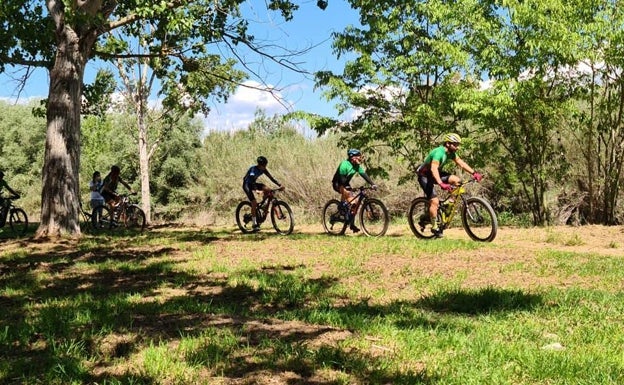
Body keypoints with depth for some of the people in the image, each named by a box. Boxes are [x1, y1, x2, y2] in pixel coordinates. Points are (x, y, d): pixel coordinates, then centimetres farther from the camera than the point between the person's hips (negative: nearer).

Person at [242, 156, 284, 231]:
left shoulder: (263, 170, -8)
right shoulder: (253, 169, -28)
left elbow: (271, 178, -9)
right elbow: (252, 180, -40)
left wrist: (280, 185, -21)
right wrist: (256, 190, -54)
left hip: (253, 184, 7)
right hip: (247, 185, -7)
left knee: (267, 189, -20)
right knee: (254, 203, -18)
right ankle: (254, 224, -11)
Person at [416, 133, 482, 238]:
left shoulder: (451, 152, -4)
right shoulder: (439, 152, -30)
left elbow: (461, 163, -5)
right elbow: (434, 169, -43)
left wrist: (474, 173, -17)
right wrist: (441, 184, -56)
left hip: (436, 173, 8)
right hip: (424, 175, -8)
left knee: (456, 180, -12)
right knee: (435, 201, -17)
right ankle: (434, 227, -5)